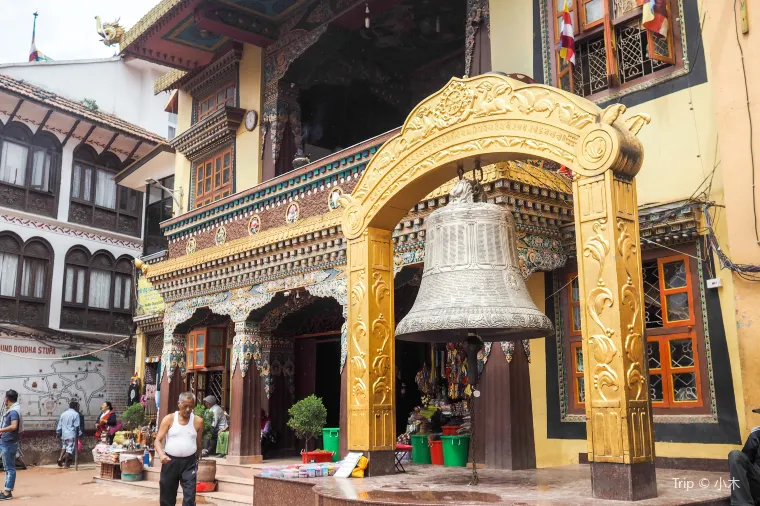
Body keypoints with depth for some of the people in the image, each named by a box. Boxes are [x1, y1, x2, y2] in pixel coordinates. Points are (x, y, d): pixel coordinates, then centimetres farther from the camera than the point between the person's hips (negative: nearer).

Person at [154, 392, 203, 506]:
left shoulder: (198, 421, -1)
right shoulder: (169, 419, -3)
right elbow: (158, 440, -6)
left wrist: (197, 460, 16)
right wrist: (161, 454, -24)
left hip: (189, 462, 0)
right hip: (170, 461, 1)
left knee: (189, 496, -6)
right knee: (167, 495, 11)